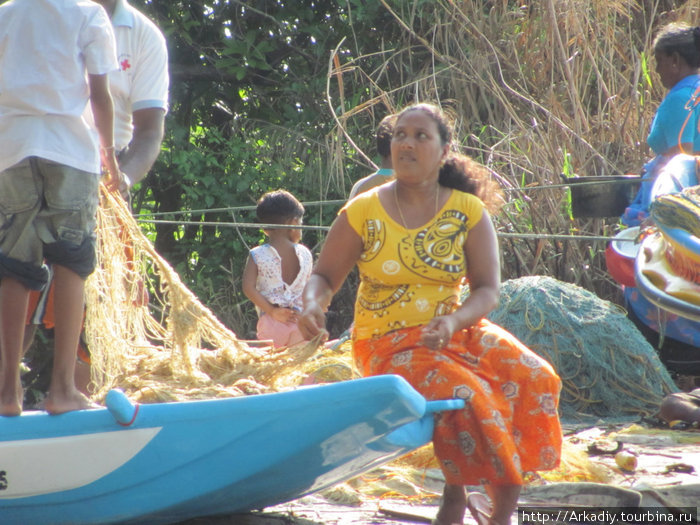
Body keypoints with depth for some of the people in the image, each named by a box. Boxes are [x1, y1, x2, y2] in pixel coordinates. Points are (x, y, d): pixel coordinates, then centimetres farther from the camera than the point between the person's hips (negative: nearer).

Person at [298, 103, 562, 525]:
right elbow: (325, 277, 4)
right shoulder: (362, 213, -3)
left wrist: (454, 321, -22)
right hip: (389, 344, -3)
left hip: (457, 330, 3)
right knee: (466, 396, -32)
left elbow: (488, 290, -2)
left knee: (533, 379, -23)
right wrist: (314, 304, -20)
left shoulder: (469, 212, 1)